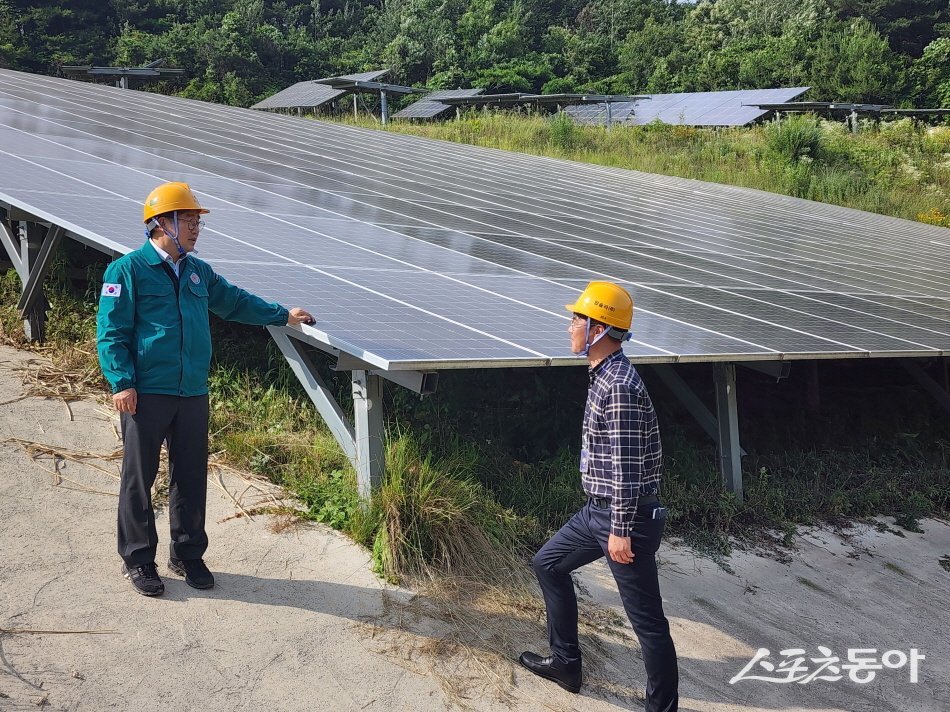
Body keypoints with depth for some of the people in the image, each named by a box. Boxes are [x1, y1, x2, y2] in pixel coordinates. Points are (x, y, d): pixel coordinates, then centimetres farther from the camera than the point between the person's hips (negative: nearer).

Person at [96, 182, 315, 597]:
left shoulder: (197, 272, 14)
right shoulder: (127, 270, -5)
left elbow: (234, 301, 28)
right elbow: (111, 332, -7)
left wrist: (282, 315, 25)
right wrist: (122, 382, -16)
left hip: (193, 393, 6)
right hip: (146, 394, -5)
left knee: (191, 477, 10)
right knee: (139, 477, 4)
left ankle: (188, 555, 24)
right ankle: (138, 559, 17)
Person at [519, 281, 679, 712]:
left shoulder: (620, 385, -22)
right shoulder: (605, 375, 9)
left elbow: (628, 464, -23)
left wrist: (622, 530, -21)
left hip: (624, 517, -11)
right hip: (598, 510, 11)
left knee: (646, 618, -1)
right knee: (548, 565, 22)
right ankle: (565, 663, 34)